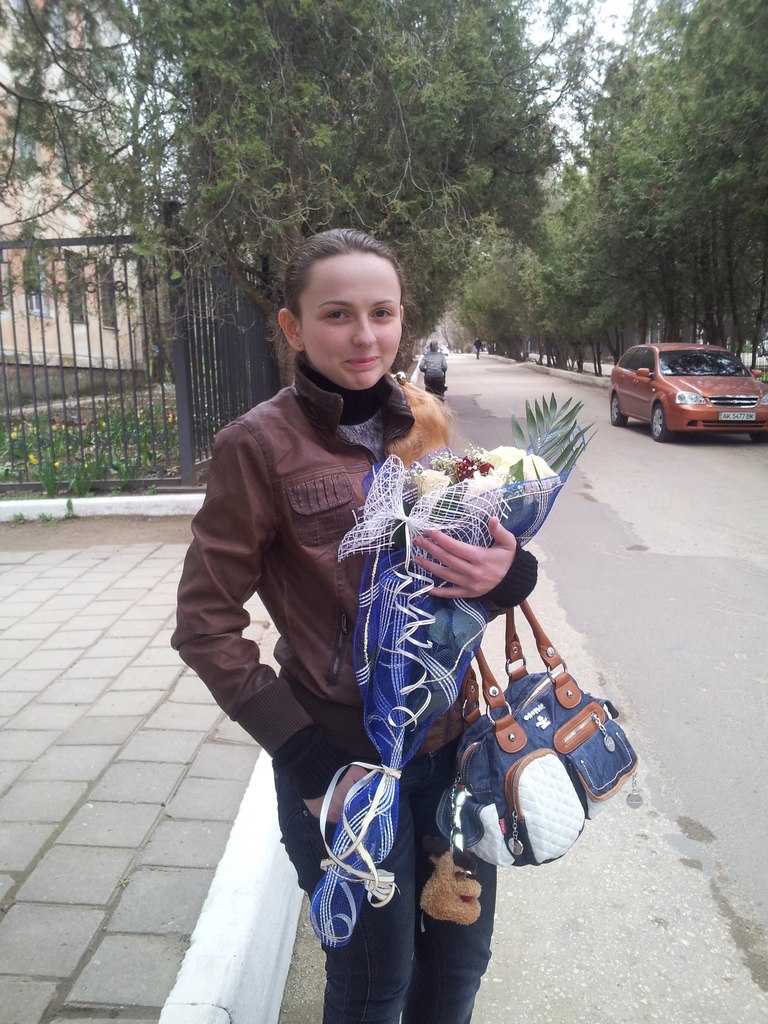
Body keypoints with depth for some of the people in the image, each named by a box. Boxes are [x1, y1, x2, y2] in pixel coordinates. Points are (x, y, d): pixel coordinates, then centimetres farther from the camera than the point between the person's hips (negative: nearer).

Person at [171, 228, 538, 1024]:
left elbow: (482, 557, 7)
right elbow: (206, 624, -10)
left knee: (460, 958, 23)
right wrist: (308, 759, -14)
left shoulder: (425, 421, -1)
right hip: (345, 762, -4)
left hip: (454, 742, 5)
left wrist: (507, 572, -17)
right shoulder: (260, 444, -14)